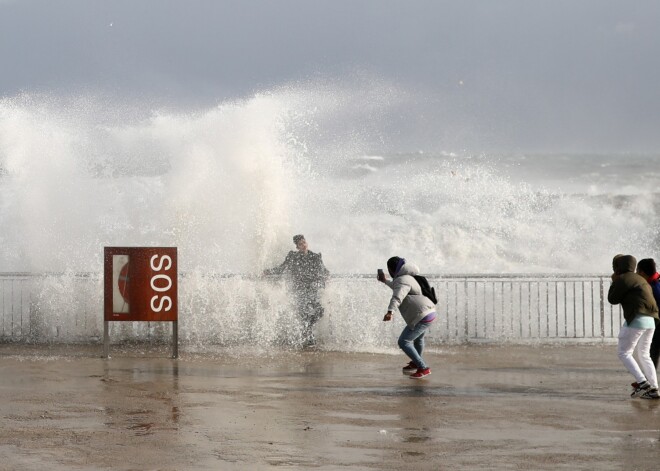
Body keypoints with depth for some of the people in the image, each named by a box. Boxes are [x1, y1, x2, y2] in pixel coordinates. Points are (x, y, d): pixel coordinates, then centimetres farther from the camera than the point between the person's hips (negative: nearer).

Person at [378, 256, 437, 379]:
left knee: (403, 341, -11)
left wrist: (389, 312, -49)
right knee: (418, 338, 34)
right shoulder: (407, 277, 18)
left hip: (422, 316, -11)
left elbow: (397, 296, -35)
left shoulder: (402, 280, -14)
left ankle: (423, 368, -12)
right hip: (429, 313, 11)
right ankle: (415, 363, 57)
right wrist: (385, 281, 53)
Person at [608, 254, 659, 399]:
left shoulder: (623, 279, -6)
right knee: (644, 355, 14)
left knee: (624, 353, -3)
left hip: (636, 319, -9)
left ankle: (643, 383, -17)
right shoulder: (639, 279, 22)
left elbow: (612, 299, -3)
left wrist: (614, 282, 11)